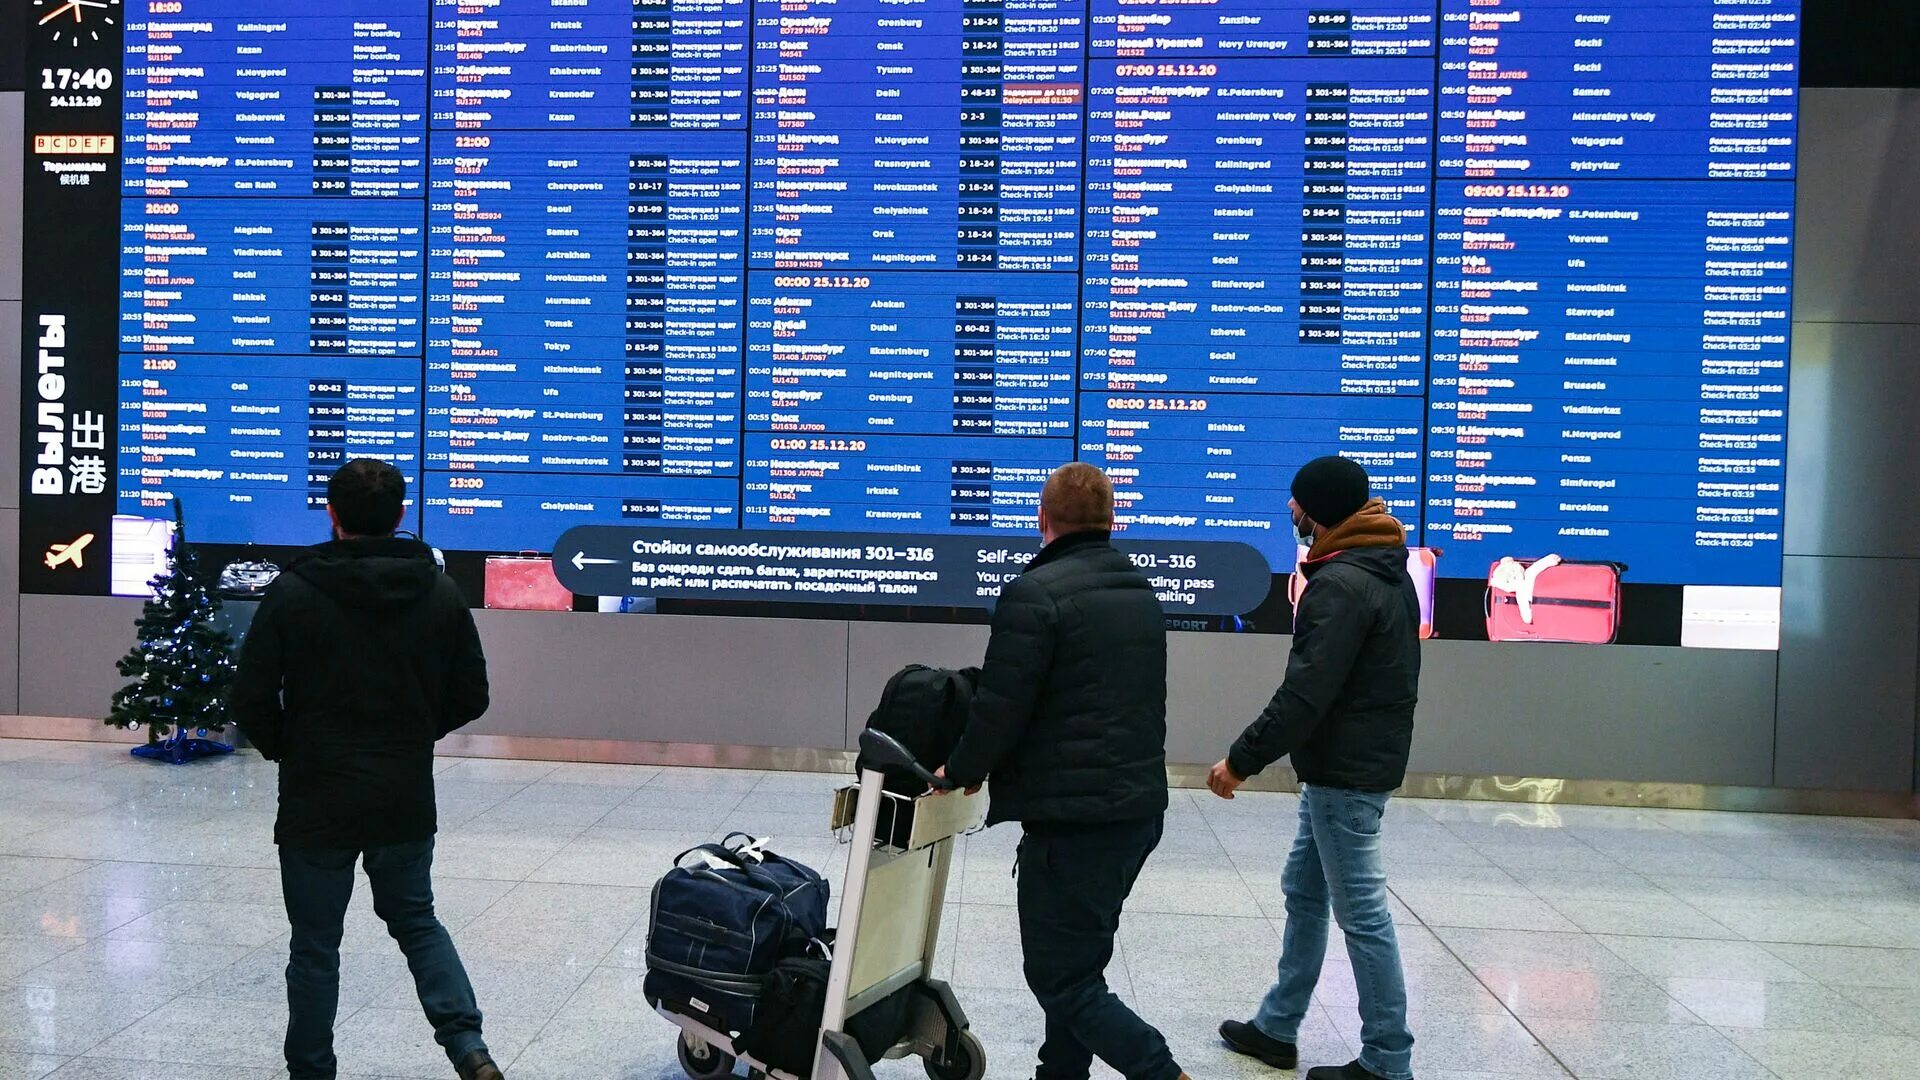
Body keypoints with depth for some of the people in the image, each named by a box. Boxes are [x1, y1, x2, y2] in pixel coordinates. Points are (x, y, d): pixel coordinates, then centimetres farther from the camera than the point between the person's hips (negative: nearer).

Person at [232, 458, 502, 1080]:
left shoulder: (293, 592, -11)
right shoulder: (442, 593, -2)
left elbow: (252, 700, -9)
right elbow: (470, 698, 2)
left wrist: (286, 751, 10)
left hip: (317, 801, -3)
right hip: (407, 800, 3)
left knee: (315, 945, 12)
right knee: (416, 921, 20)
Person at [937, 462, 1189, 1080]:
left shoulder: (1036, 594, -15)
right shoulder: (1142, 594, 12)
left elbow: (1001, 706, -17)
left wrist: (963, 770, 1)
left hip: (1071, 819, -9)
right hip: (1140, 808, 9)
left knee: (1061, 978, 1)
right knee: (1078, 962, 21)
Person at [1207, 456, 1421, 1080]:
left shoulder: (1341, 584, -20)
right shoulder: (1387, 571, 12)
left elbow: (1304, 695, -25)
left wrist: (1242, 761, -17)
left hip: (1345, 772, -10)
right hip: (1354, 763, 10)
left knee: (1361, 914, 0)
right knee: (1305, 894, 18)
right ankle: (1276, 1028, 29)